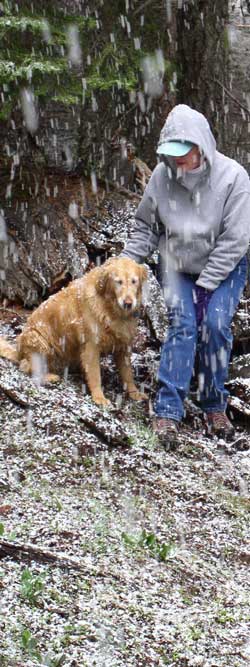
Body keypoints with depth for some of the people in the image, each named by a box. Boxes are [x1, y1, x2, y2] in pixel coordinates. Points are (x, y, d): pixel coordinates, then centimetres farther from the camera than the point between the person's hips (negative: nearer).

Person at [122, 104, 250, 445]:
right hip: (178, 266, 1)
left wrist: (205, 284, -20)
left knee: (215, 325, -17)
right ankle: (168, 410, -17)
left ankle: (215, 407, 0)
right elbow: (146, 227, 2)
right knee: (182, 324, -16)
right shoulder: (162, 175, -15)